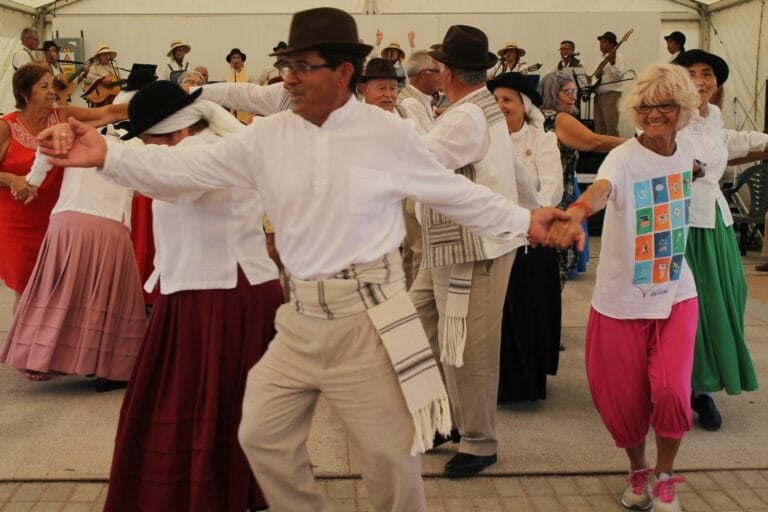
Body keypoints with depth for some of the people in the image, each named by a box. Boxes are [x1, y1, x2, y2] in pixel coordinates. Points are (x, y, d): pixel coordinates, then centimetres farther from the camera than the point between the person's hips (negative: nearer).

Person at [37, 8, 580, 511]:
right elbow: (189, 166, -3)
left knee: (389, 451, 7)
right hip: (302, 316, 4)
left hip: (367, 315, -4)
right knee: (262, 435, 15)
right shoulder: (268, 136, 0)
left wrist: (523, 220, 3)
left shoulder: (388, 133, -7)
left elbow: (455, 191, 2)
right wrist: (106, 155, -14)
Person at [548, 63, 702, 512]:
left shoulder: (688, 149, -1)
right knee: (625, 396, 5)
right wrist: (578, 212, -62)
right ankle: (638, 471, 35)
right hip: (623, 298, -3)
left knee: (671, 389, -10)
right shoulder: (624, 157, -18)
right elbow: (601, 188, -44)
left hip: (677, 293, 3)